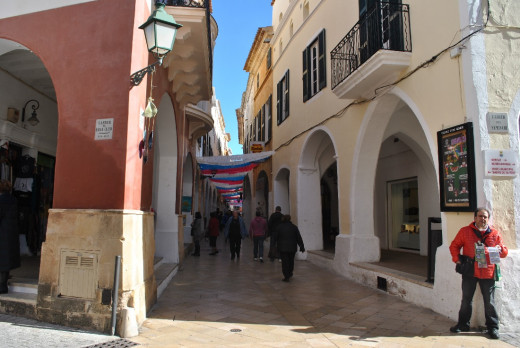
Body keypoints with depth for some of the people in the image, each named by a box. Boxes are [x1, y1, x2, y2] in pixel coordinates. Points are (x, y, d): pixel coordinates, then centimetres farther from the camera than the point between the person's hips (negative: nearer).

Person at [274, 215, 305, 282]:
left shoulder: (279, 227, -4)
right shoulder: (294, 227, 1)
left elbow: (275, 238, -2)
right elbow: (299, 238, 2)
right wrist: (302, 247, 6)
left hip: (282, 248, -2)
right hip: (292, 248, 2)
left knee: (285, 262, 1)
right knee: (291, 261, 19)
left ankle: (286, 276, -2)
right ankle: (290, 273, 29)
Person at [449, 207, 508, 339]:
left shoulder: (494, 233, 7)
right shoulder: (465, 231, 3)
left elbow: (504, 252, 10)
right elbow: (454, 246, 8)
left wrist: (500, 249, -13)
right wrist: (457, 258, -7)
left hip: (488, 273, 0)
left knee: (489, 301, 7)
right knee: (466, 300, 11)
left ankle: (492, 327, 22)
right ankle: (463, 324, 24)